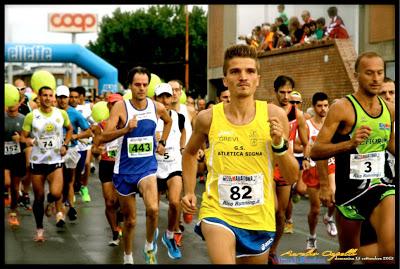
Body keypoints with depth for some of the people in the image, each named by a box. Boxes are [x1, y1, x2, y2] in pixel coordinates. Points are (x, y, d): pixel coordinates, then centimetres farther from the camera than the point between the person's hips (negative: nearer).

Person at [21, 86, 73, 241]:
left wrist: (65, 145, 5)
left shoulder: (61, 114, 1)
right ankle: (39, 229, 24)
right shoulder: (31, 116, -4)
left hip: (56, 160, 0)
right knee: (39, 197, 6)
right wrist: (28, 141, -25)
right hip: (37, 160, 0)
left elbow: (69, 129, 18)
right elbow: (23, 136, -2)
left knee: (56, 193, -20)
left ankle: (57, 208, 18)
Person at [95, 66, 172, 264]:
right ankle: (127, 258, 33)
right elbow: (103, 137, -19)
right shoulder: (120, 107, -11)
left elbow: (168, 121, 23)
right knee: (129, 220, 10)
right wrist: (126, 129, -33)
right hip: (125, 169, -1)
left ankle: (150, 246, 2)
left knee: (153, 209, -25)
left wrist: (162, 143, 14)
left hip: (147, 167, 1)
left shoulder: (157, 107, -2)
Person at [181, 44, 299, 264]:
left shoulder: (273, 115, -7)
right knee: (224, 260, -26)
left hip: (259, 219, 2)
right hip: (217, 212, -2)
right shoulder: (208, 118, -6)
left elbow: (292, 177, -3)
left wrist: (279, 143, -17)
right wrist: (189, 192, 7)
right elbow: (189, 153, 16)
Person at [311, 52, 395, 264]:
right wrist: (349, 144, -28)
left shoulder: (389, 109, 5)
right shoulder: (342, 108, -11)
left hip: (380, 184, 3)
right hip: (350, 188, -3)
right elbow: (316, 151, -15)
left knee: (391, 248, -23)